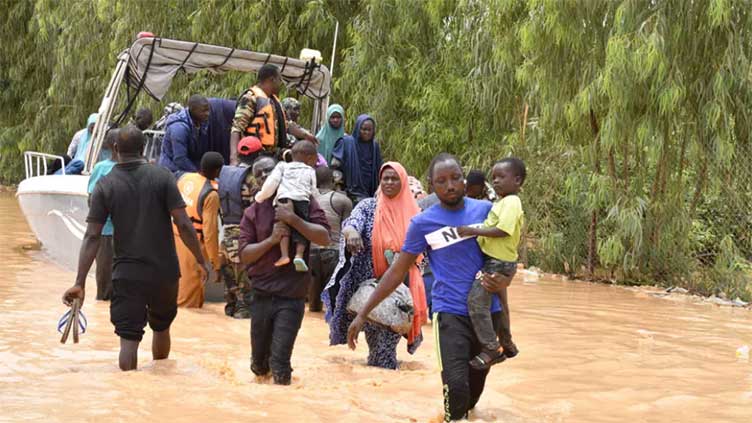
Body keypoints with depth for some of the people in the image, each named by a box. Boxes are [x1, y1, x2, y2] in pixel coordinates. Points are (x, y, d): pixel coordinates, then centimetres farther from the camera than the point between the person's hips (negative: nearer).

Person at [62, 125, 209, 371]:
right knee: (161, 327, 22)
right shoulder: (162, 177, -5)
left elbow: (92, 236, -9)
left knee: (129, 338, 0)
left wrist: (80, 282, -8)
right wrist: (201, 260, 1)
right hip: (164, 271, 1)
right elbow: (183, 225, -10)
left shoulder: (105, 186, -4)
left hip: (127, 275, -1)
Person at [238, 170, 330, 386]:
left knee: (280, 360, -10)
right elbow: (244, 254, -1)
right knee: (259, 359, 18)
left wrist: (293, 219, -22)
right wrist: (271, 240, -16)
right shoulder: (253, 212, 4)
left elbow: (324, 237, -12)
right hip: (262, 295, 3)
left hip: (292, 297, -3)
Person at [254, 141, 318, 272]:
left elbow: (272, 181, 14)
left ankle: (284, 255, -18)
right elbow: (313, 191, 17)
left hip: (283, 197, 0)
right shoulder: (310, 171, 25)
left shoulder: (283, 166, 24)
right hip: (302, 200, 0)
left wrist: (261, 196, 21)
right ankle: (299, 255, -18)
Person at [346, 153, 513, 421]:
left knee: (475, 387, 12)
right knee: (456, 386, -23)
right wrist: (363, 313, -1)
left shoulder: (485, 210, 1)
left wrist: (504, 280, -13)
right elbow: (397, 271, 1)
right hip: (451, 313, -3)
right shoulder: (423, 223, -4)